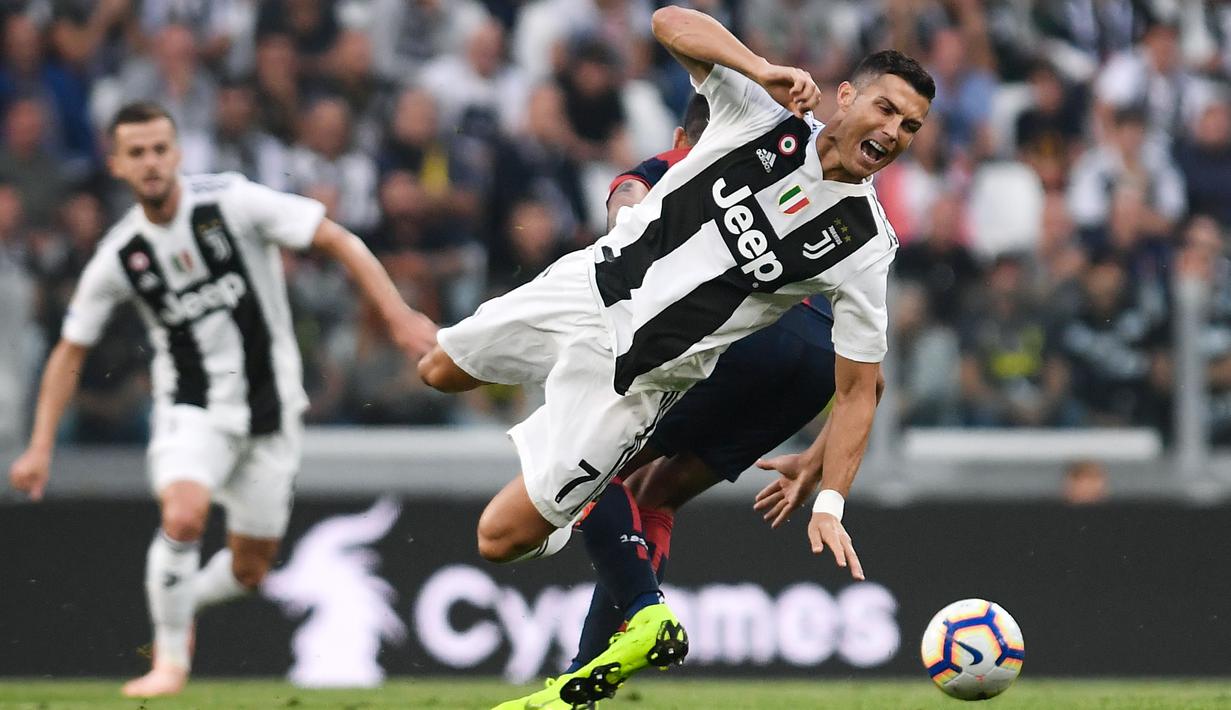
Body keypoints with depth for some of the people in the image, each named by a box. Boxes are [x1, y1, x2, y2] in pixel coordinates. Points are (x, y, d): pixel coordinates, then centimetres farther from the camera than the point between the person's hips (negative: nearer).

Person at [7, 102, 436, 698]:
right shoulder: (118, 257, -6)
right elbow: (70, 353, 6)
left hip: (269, 412, 0)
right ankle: (170, 658, -9)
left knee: (247, 571, 5)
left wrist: (398, 316, -21)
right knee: (183, 517, -28)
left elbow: (338, 241, -11)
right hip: (191, 412, 0)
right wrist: (40, 447, 1)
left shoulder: (232, 202, -13)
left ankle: (182, 606, 39)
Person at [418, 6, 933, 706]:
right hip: (591, 280, 5)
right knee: (441, 372, 24)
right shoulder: (767, 115, -10)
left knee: (502, 536, -10)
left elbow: (858, 388, -8)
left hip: (639, 366, -5)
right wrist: (762, 68, -31)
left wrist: (829, 500, -17)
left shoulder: (865, 247, -15)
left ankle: (648, 620, 12)